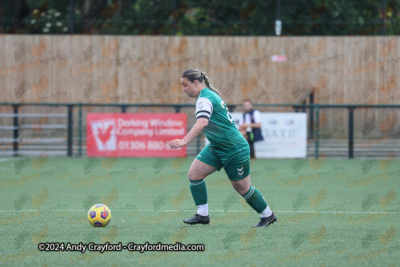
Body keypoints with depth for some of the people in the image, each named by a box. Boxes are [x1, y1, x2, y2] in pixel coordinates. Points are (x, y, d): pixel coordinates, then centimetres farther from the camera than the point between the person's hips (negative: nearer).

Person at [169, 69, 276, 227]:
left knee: (242, 188, 3)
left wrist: (185, 141, -51)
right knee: (194, 173, -5)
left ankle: (268, 215, 21)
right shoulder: (209, 95, 8)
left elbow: (202, 123, -41)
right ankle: (202, 215, -2)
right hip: (216, 148, 10)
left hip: (234, 150, -10)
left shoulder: (204, 99, -22)